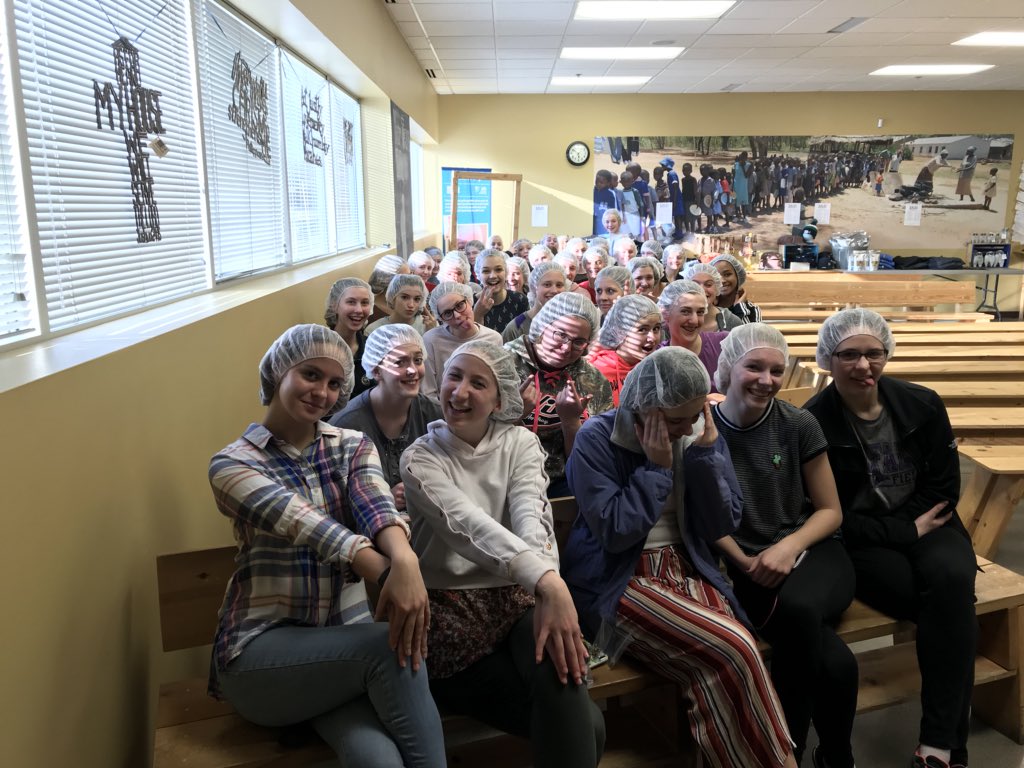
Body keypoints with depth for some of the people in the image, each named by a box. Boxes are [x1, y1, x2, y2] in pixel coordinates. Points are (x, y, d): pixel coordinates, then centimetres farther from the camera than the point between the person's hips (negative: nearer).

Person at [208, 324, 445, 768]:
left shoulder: (354, 447, 6)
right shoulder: (232, 464, -4)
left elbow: (375, 507, -17)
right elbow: (300, 522, -24)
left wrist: (405, 560, -41)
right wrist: (387, 571, -41)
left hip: (347, 637, 2)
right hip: (263, 648, -2)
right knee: (391, 649, -29)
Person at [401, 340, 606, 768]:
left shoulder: (521, 444, 4)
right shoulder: (420, 459, -5)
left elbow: (532, 516, -15)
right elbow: (469, 525, -24)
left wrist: (548, 589, -36)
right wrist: (548, 581, -41)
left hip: (517, 598, 3)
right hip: (451, 608, -2)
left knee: (560, 667, -31)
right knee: (584, 724, -19)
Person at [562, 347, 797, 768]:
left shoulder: (702, 432, 4)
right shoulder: (597, 439, -10)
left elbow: (721, 525, 1)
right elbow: (615, 532, -16)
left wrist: (706, 453, -11)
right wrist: (657, 466, -16)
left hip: (685, 568, 4)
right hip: (617, 584, -4)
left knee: (721, 671, -26)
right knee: (734, 648, -24)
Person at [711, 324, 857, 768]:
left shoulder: (799, 425, -2)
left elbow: (830, 511, 4)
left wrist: (789, 546, -15)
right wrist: (746, 564, -14)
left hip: (810, 552, 1)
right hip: (745, 566, -1)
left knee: (797, 609, -35)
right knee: (834, 662, -29)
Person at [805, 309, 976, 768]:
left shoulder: (922, 404, 2)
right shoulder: (813, 423, -11)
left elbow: (944, 485, 6)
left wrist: (914, 526, -6)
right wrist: (906, 532, -10)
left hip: (925, 526, 3)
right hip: (859, 543, -3)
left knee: (950, 578, -30)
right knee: (951, 608, -28)